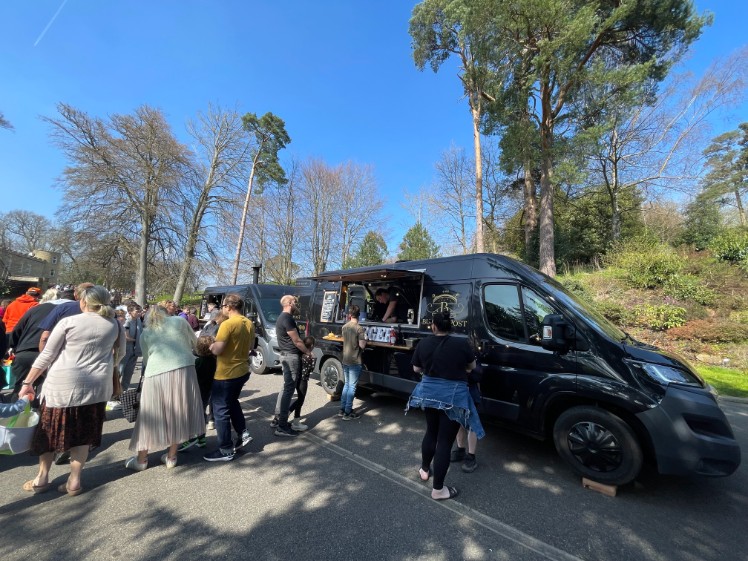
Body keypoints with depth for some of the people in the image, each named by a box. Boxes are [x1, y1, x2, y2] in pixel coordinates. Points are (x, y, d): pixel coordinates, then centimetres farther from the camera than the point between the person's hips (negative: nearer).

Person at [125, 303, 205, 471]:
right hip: (183, 369, -1)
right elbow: (194, 344, 19)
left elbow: (146, 358, 24)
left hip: (156, 373, 1)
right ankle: (171, 457, 24)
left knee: (150, 417, 16)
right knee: (178, 414, 12)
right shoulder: (179, 321, 14)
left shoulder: (145, 333, 19)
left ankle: (141, 460, 31)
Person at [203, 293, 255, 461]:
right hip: (242, 371, 8)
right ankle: (243, 434, 25)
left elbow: (217, 350, -22)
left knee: (220, 410, 6)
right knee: (232, 402, 28)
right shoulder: (249, 324, 4)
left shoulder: (227, 324, -21)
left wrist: (210, 345, -3)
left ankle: (226, 451, 16)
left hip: (226, 374, -8)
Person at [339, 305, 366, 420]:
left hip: (345, 360, 7)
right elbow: (362, 345, -20)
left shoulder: (344, 327, 4)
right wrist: (365, 340, -1)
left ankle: (342, 409, 26)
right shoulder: (359, 329, -17)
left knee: (347, 384, 19)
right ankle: (347, 413, 9)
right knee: (352, 387, 3)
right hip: (355, 361, -7)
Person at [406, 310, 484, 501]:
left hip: (428, 392, 4)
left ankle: (424, 470, 44)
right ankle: (438, 489, 19)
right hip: (453, 396, -4)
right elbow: (471, 366, 4)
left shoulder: (423, 344, -4)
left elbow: (416, 368, 7)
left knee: (431, 432, 25)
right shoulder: (461, 343, -12)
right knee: (445, 440, 7)